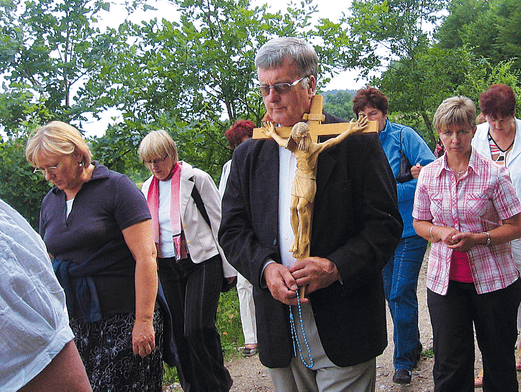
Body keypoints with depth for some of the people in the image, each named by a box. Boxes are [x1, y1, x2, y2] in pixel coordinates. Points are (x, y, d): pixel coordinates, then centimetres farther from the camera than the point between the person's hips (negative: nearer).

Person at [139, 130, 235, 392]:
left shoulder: (196, 179, -5)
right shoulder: (147, 188, 11)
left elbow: (219, 223, -3)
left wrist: (228, 267, -3)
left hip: (202, 262, -5)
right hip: (167, 268, 5)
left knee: (198, 328, -12)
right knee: (179, 331, 7)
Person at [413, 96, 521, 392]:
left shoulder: (494, 174, -7)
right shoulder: (429, 174, 3)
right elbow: (420, 223, 12)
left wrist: (479, 239, -20)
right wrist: (440, 232, -10)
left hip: (493, 279, -2)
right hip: (444, 279, 2)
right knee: (449, 366, 6)